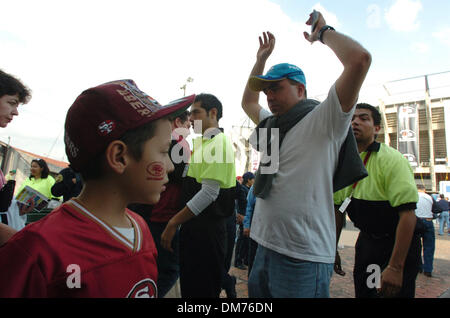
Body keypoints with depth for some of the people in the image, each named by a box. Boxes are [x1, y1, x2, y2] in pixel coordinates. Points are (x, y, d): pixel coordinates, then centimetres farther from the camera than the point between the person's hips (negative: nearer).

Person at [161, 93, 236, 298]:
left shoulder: (217, 142, -14)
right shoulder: (202, 143, 17)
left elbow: (209, 193, -23)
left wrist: (174, 223, -18)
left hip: (206, 228, -10)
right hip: (196, 225, 10)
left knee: (202, 290, 3)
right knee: (190, 286, 20)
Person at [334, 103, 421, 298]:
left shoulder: (392, 160, -20)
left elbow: (407, 214, -26)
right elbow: (338, 208, 8)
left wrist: (395, 267, -29)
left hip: (398, 244, -6)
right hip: (366, 241, 6)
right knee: (362, 293, 16)